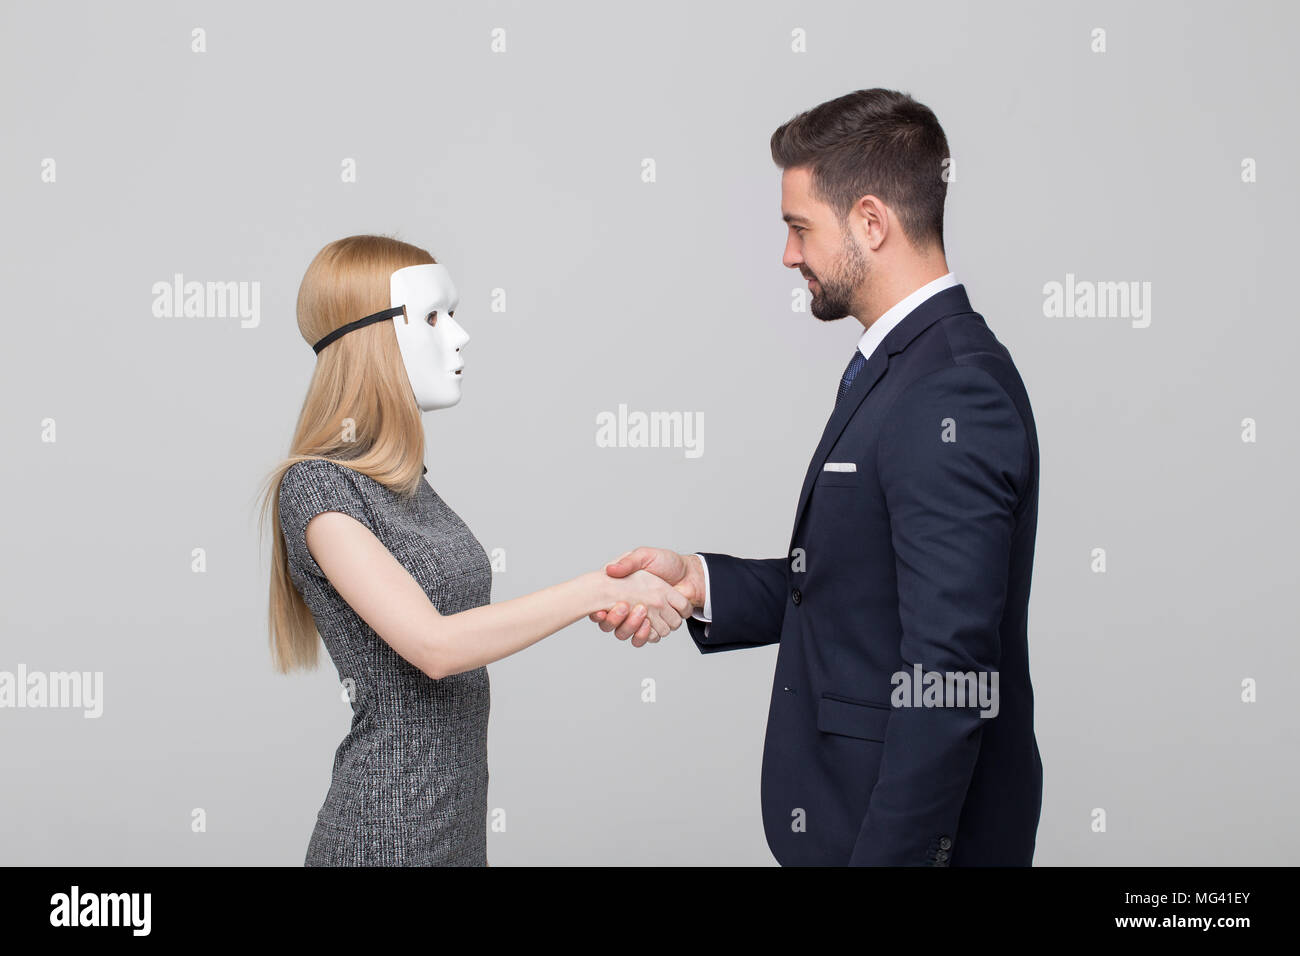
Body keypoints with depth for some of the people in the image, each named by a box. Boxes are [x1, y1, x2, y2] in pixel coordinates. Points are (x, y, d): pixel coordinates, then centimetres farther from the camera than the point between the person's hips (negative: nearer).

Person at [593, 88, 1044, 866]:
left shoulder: (953, 395, -22)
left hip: (910, 828, -9)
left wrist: (889, 853, -25)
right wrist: (699, 583, 1)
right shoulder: (905, 366, 11)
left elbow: (949, 674, -25)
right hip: (855, 809, 9)